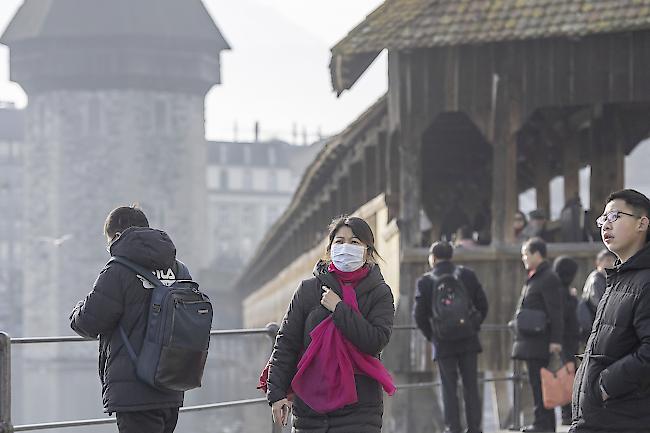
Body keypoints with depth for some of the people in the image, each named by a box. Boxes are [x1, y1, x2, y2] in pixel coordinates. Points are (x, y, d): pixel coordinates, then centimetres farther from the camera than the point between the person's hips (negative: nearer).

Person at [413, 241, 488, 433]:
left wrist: (431, 336, 8)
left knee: (449, 388, 3)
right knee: (471, 386, 8)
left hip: (443, 343, -2)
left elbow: (419, 315, -5)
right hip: (468, 340, 2)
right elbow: (482, 304, 3)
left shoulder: (425, 281, -4)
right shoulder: (467, 275, 2)